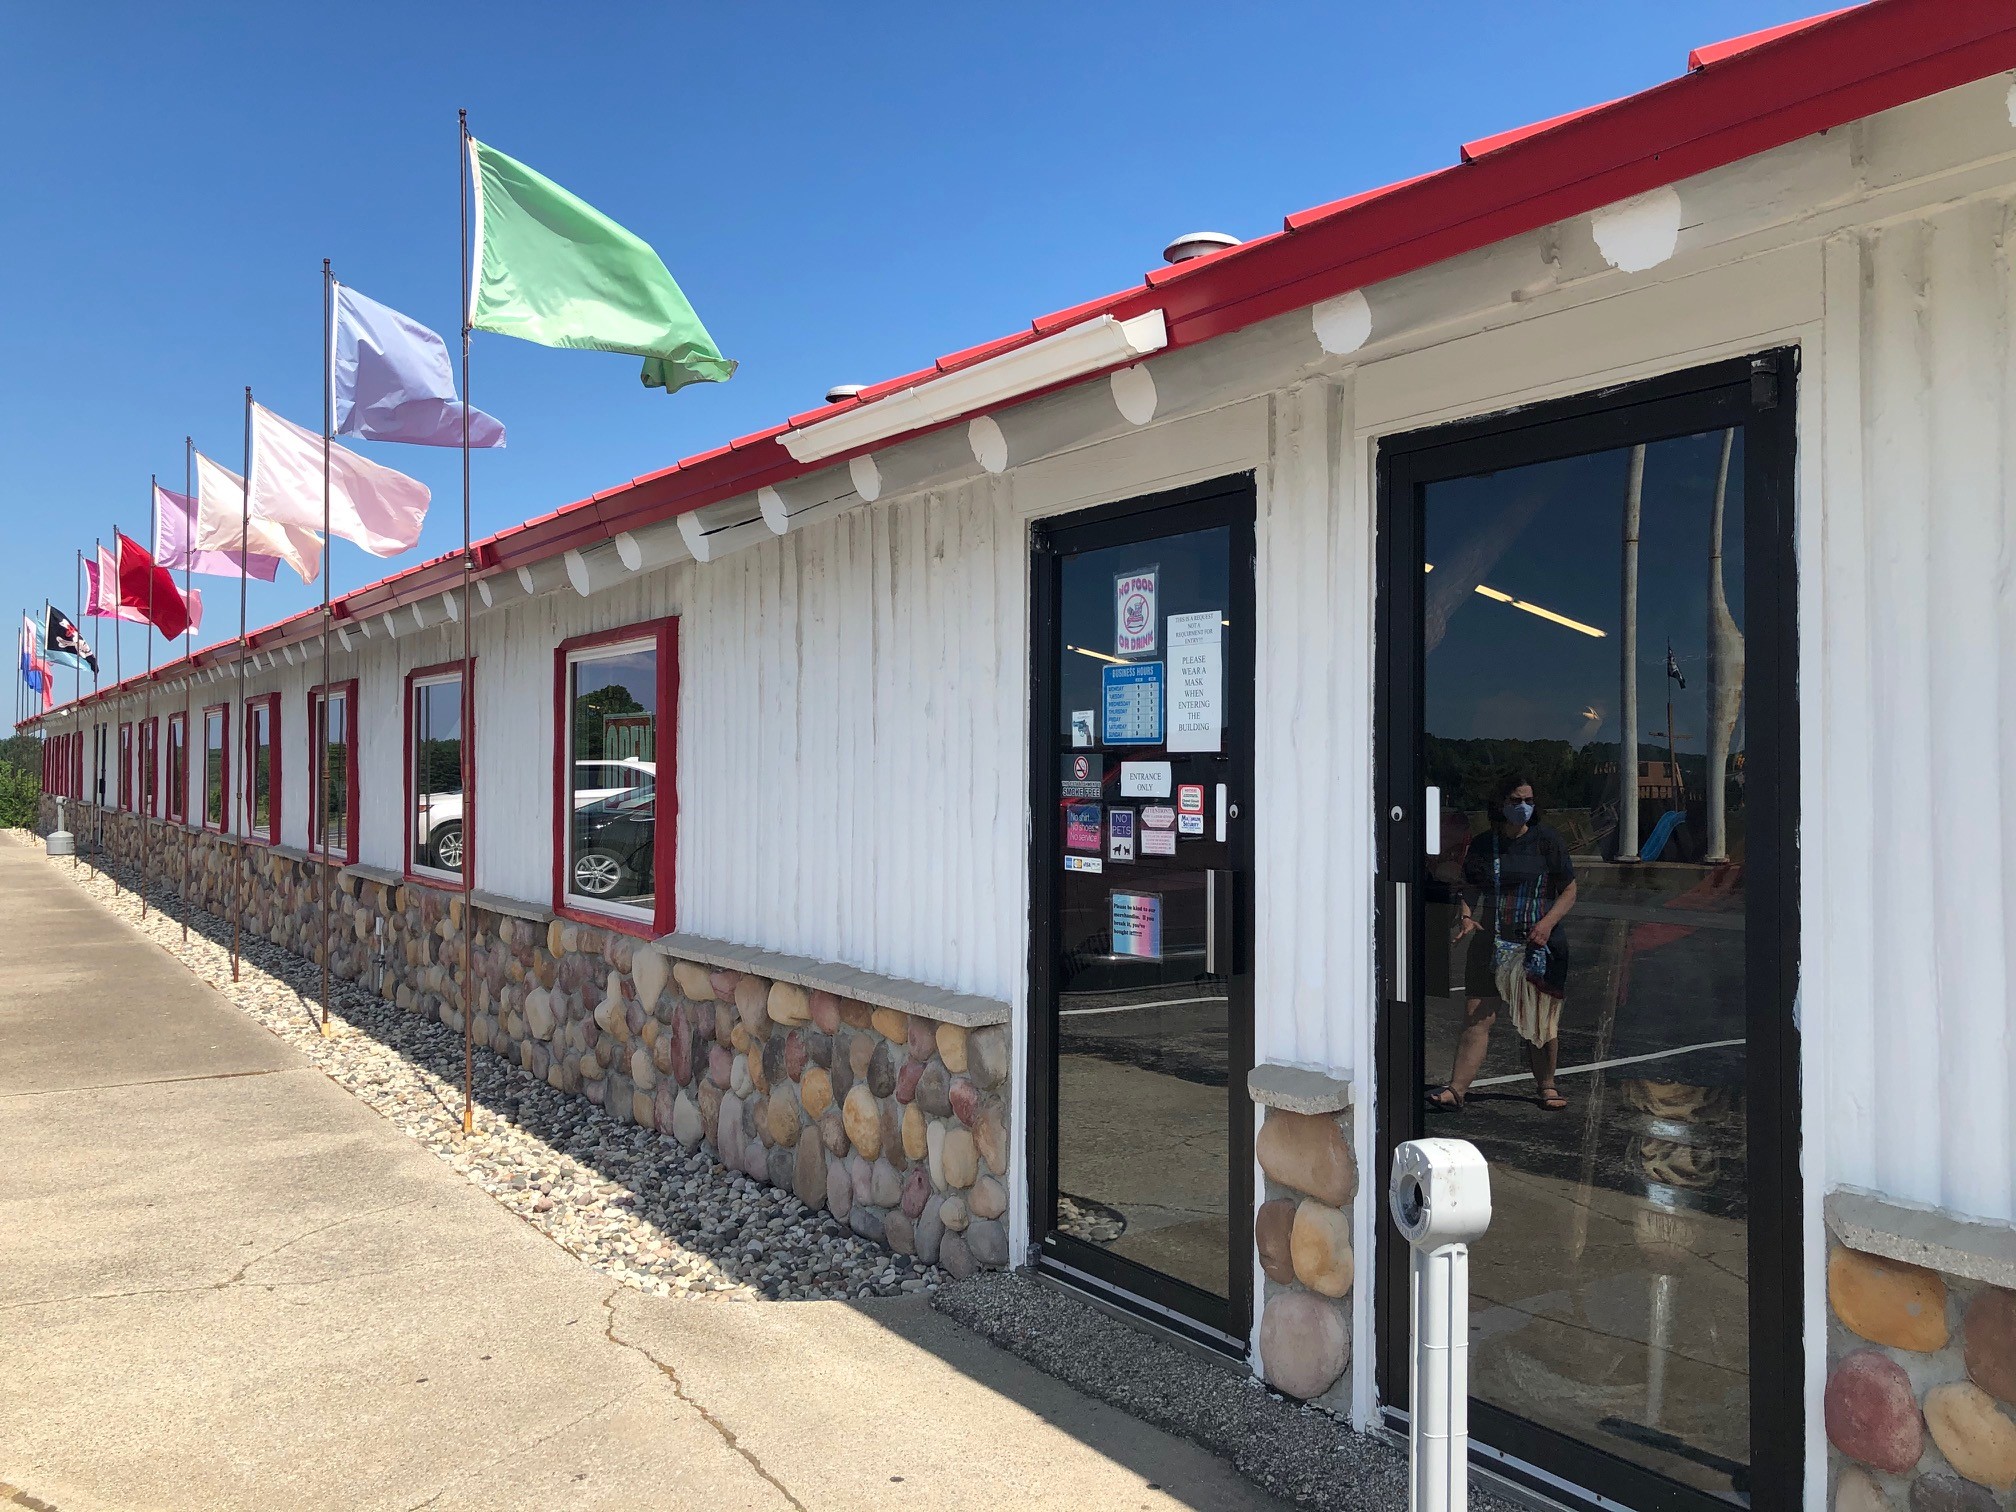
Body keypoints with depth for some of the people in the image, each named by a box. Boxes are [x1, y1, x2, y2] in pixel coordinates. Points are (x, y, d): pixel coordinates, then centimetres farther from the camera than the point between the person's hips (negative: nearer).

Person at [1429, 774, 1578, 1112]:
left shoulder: (1546, 841, 1)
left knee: (1541, 1020, 7)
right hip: (1491, 942, 1)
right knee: (1477, 1017, -6)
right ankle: (1456, 1089, -9)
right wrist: (1466, 916, -6)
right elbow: (1470, 890, 15)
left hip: (1539, 945, -1)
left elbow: (1569, 890, 3)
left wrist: (1548, 922, -13)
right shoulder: (1482, 845, 8)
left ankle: (1546, 1085, 27)